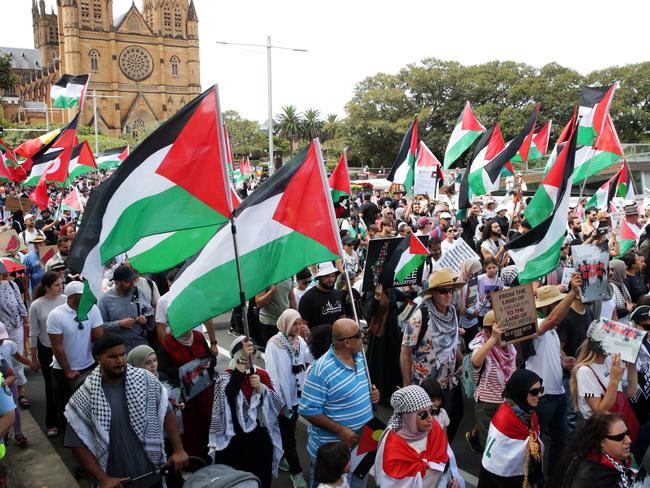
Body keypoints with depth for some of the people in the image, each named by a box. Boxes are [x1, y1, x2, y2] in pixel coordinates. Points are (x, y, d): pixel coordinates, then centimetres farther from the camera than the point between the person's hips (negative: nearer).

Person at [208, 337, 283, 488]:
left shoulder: (262, 374, 3)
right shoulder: (226, 377, -9)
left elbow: (277, 403, -3)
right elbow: (229, 393, -32)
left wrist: (260, 387, -20)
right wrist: (243, 358, -38)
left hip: (260, 438, 4)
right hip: (234, 440, -3)